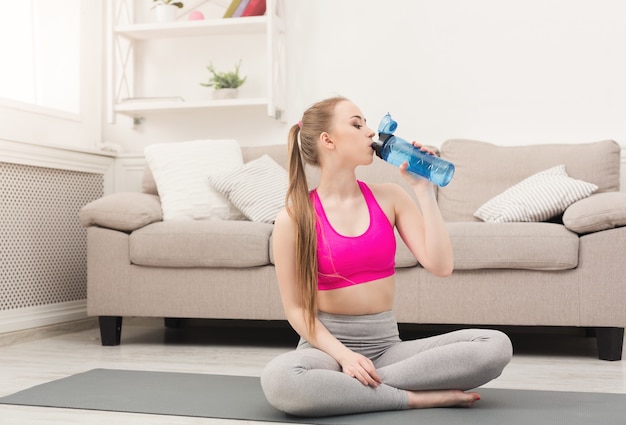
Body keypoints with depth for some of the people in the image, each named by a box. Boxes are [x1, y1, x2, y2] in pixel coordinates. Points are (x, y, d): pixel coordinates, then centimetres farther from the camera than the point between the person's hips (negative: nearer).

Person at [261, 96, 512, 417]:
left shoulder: (389, 197, 3)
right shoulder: (293, 219, -6)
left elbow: (440, 265, -6)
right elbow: (295, 309, -4)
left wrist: (422, 188, -7)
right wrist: (342, 354, -19)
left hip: (386, 345, 4)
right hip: (327, 344, -3)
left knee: (496, 345, -19)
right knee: (278, 380, -39)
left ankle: (348, 386, -19)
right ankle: (419, 397, -22)